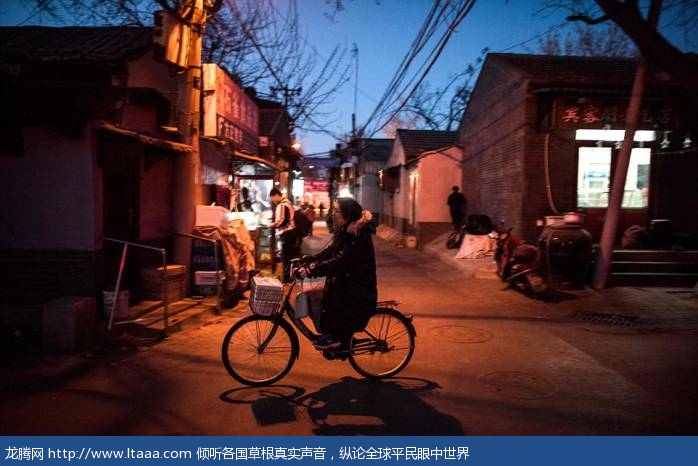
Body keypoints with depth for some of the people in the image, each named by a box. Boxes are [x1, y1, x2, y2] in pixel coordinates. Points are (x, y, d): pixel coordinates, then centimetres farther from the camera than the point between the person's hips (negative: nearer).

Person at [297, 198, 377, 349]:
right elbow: (329, 252, 9)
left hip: (359, 290, -9)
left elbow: (340, 261, -32)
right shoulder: (344, 231, 7)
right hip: (346, 283, 9)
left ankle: (335, 337, -2)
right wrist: (305, 260, -2)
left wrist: (311, 270, -37)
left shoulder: (359, 235, -22)